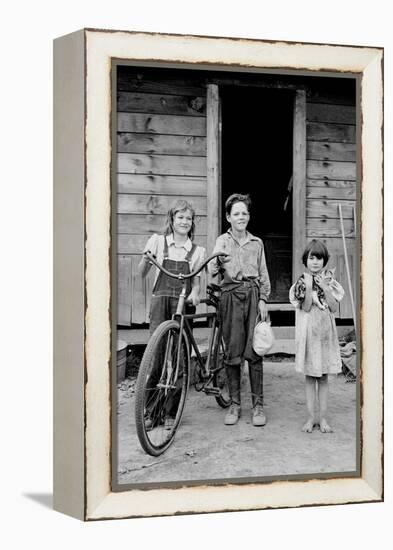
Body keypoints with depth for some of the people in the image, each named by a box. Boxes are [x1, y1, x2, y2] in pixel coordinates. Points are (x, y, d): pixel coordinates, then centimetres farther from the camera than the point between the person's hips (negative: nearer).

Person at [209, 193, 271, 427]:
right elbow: (214, 272, -1)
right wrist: (217, 261, -23)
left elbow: (263, 275, 15)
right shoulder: (222, 241, 9)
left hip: (253, 296, 1)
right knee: (232, 352, 0)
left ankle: (258, 405, 4)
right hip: (231, 296, -1)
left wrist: (263, 300, 3)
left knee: (254, 351, -4)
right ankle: (235, 404, 11)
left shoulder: (257, 243, 15)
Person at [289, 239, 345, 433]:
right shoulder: (301, 283, -1)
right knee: (309, 377, 4)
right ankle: (310, 418, 13)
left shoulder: (329, 281, 4)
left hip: (326, 332, 2)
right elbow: (305, 308, -10)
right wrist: (308, 288, -20)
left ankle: (323, 418, 15)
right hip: (308, 332, -1)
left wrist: (325, 288, -12)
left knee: (323, 377, 7)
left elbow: (334, 308, -4)